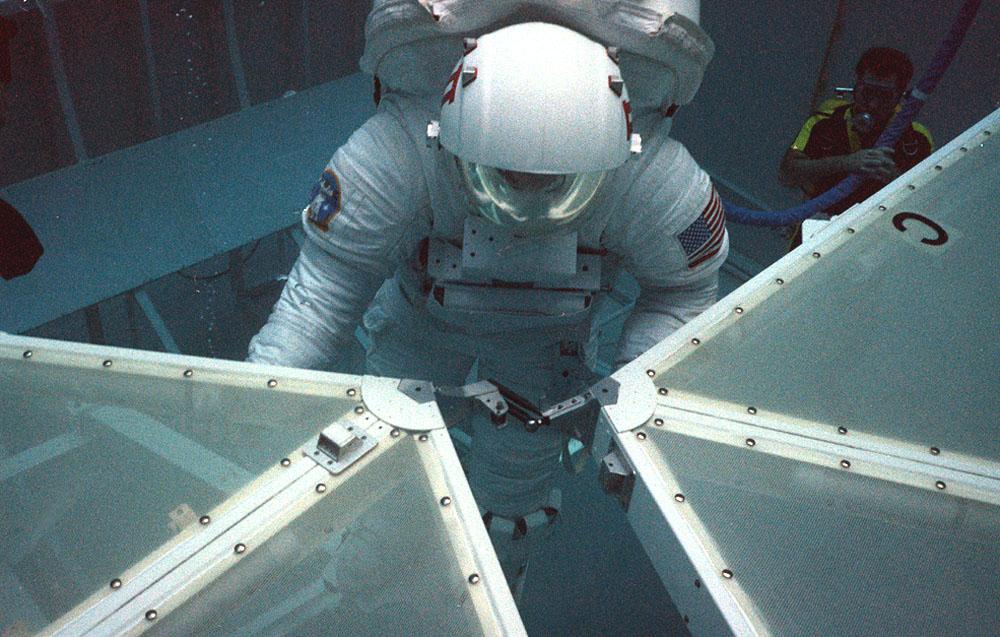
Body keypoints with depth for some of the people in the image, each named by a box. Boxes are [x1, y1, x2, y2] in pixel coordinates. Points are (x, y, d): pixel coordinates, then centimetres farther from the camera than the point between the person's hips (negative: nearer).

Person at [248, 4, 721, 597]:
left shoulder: (655, 179, -36)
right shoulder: (397, 151, -41)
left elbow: (684, 291, -17)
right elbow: (322, 291, -32)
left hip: (544, 332, 0)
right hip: (420, 308, 0)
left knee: (512, 500, 12)